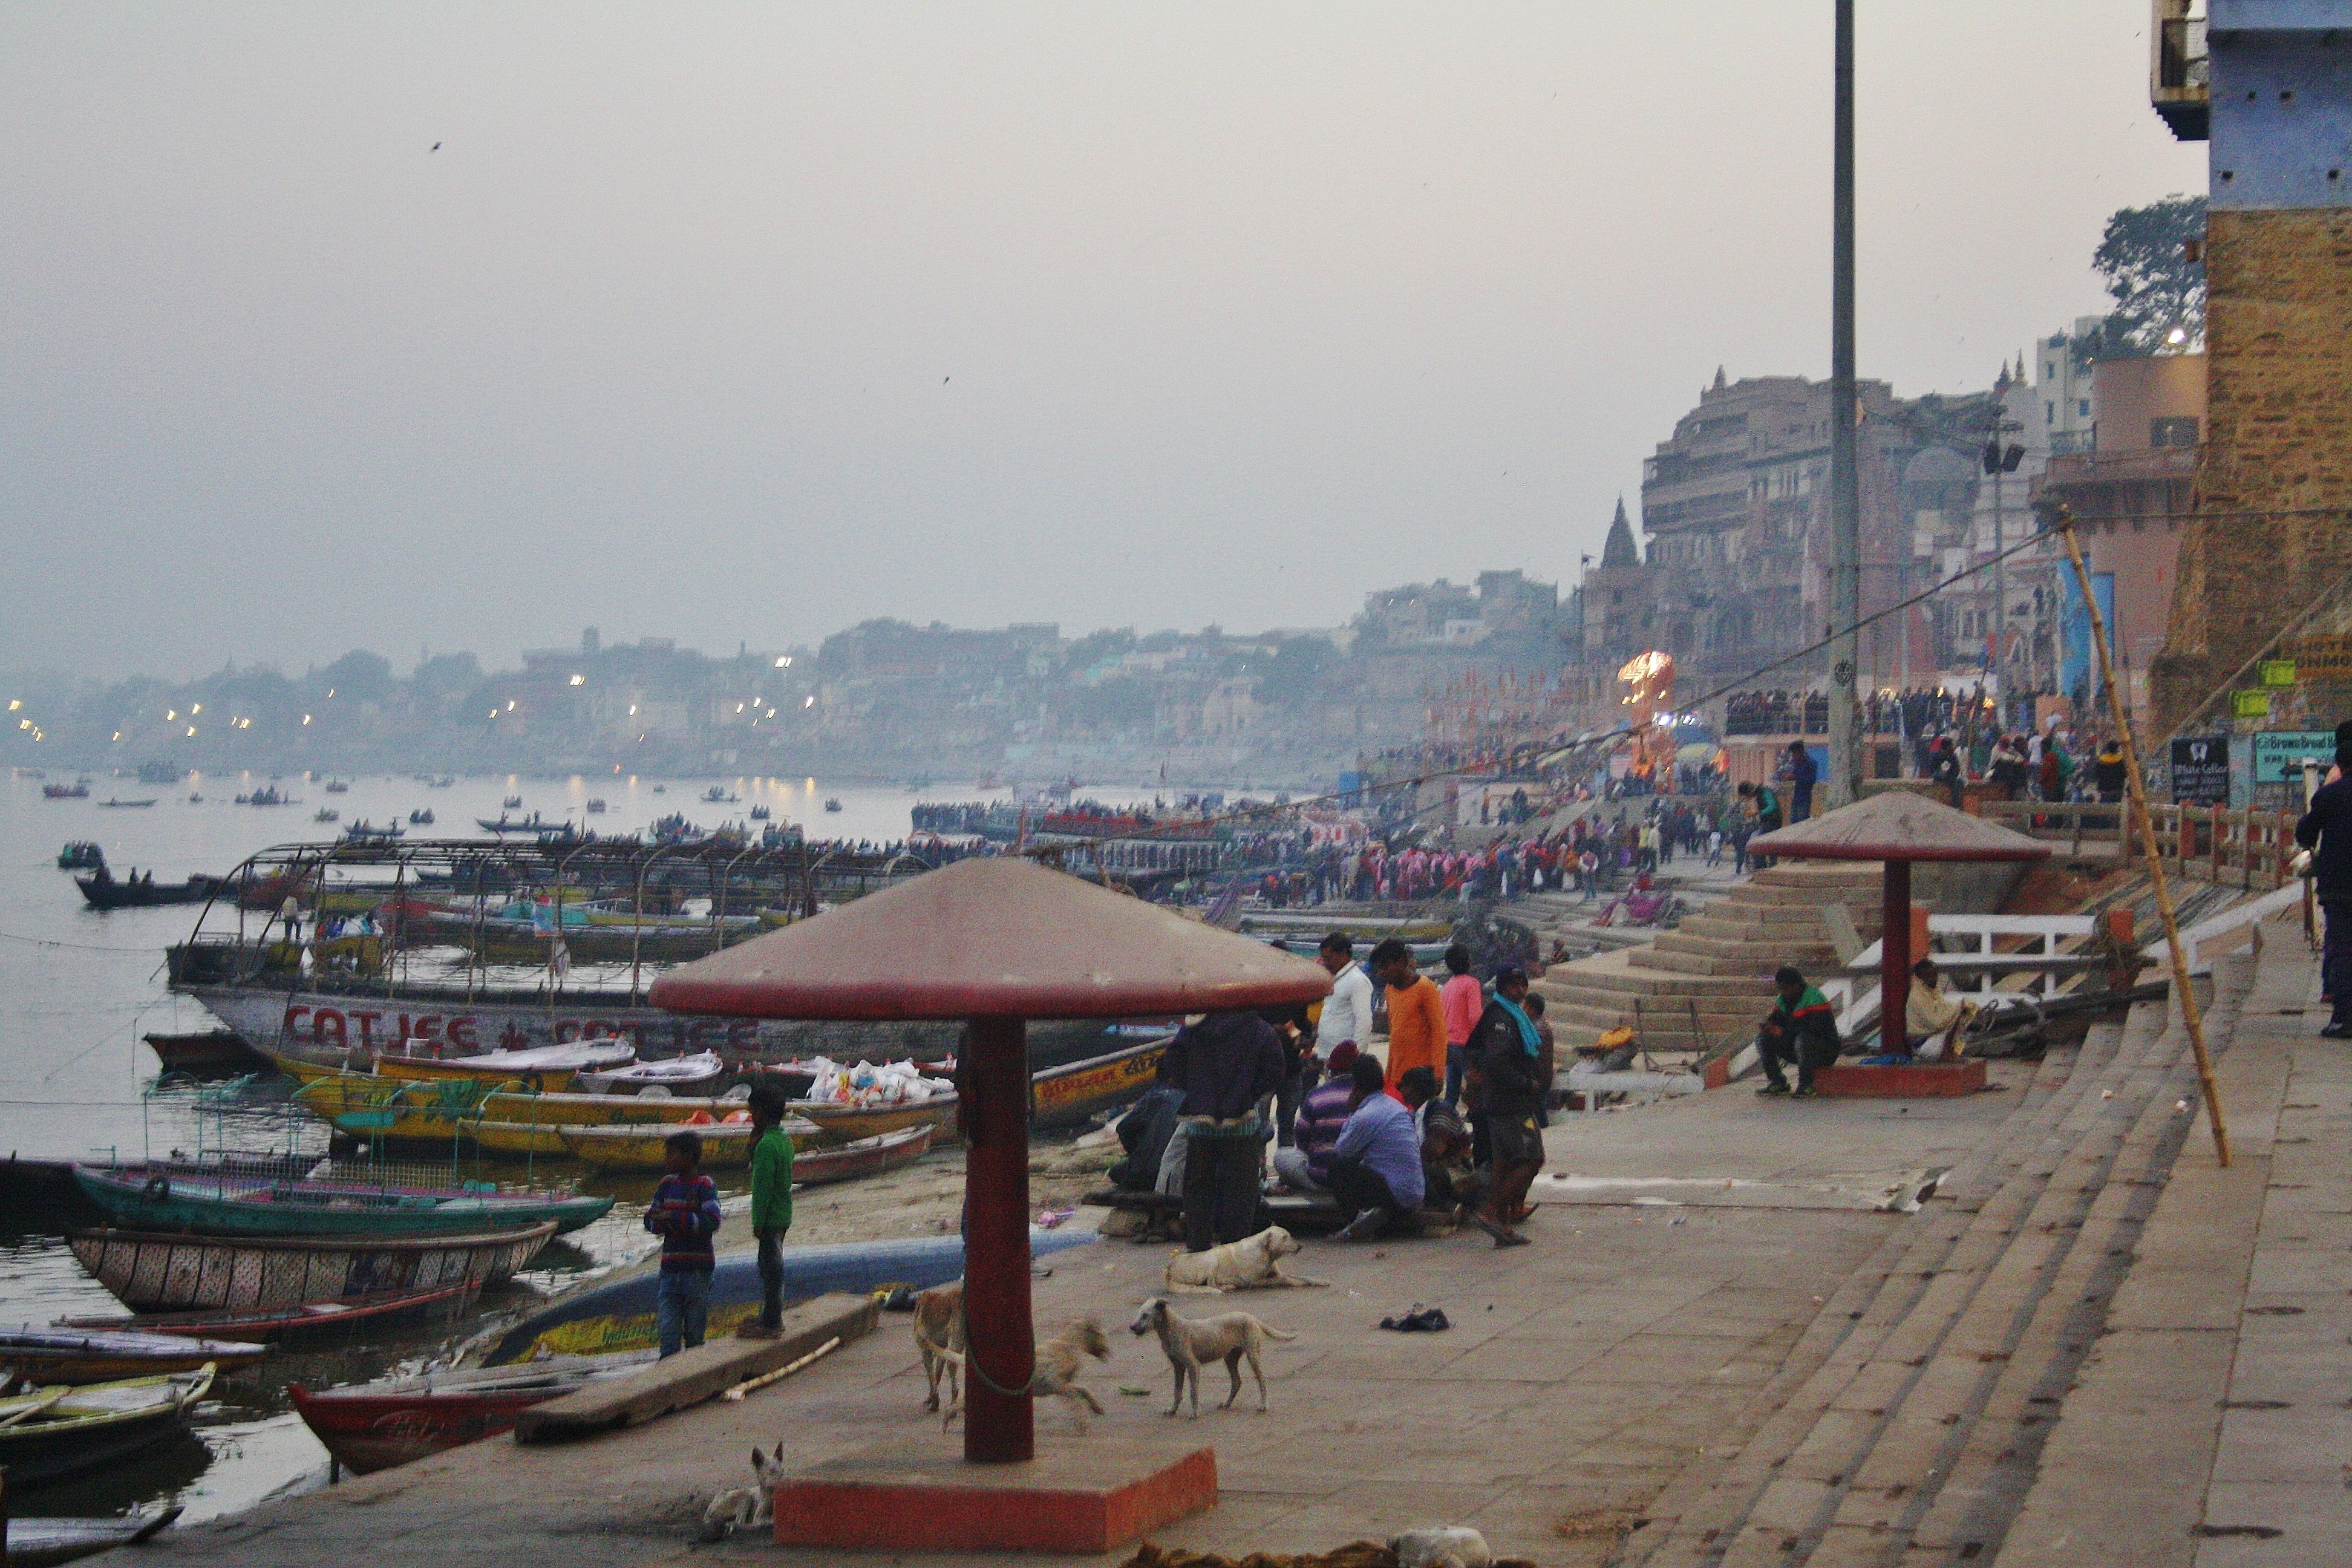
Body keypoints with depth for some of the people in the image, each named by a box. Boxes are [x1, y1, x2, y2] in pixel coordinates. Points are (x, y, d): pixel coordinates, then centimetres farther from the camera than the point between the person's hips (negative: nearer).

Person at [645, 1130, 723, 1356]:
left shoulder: (705, 1186, -6)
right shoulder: (668, 1184, 10)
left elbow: (712, 1222, -19)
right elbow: (650, 1220, 12)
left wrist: (674, 1218, -22)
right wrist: (660, 1223, -12)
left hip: (698, 1272, -4)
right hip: (670, 1270, 4)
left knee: (694, 1334, 4)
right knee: (669, 1332, -3)